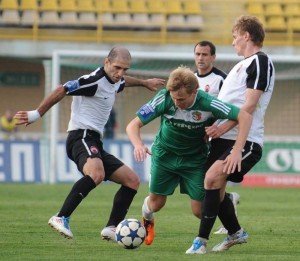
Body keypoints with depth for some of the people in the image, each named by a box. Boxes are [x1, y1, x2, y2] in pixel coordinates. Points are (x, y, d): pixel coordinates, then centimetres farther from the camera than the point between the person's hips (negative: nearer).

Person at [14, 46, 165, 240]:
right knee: (96, 174, -39)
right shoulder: (95, 81, -12)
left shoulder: (114, 82, 18)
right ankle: (61, 218, -41)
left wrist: (144, 83, 60)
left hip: (94, 143, 10)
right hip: (81, 136, -10)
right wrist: (36, 115, -10)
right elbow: (62, 90, -12)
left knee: (132, 180, 8)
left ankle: (112, 228, 4)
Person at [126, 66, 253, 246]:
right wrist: (138, 145, -44)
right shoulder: (164, 99, -27)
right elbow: (133, 125, -22)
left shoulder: (207, 103, -30)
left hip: (195, 158, -1)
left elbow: (245, 117, -28)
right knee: (156, 203, 8)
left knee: (200, 210, -5)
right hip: (164, 154, 1)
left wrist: (237, 151, -36)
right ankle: (147, 220, 46)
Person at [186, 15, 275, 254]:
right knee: (215, 189, 11)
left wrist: (225, 127, -24)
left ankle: (202, 240, -23)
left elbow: (250, 104, -17)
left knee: (212, 177, -24)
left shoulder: (261, 62, -8)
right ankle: (236, 233, 31)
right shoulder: (243, 64, 22)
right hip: (224, 138, 10)